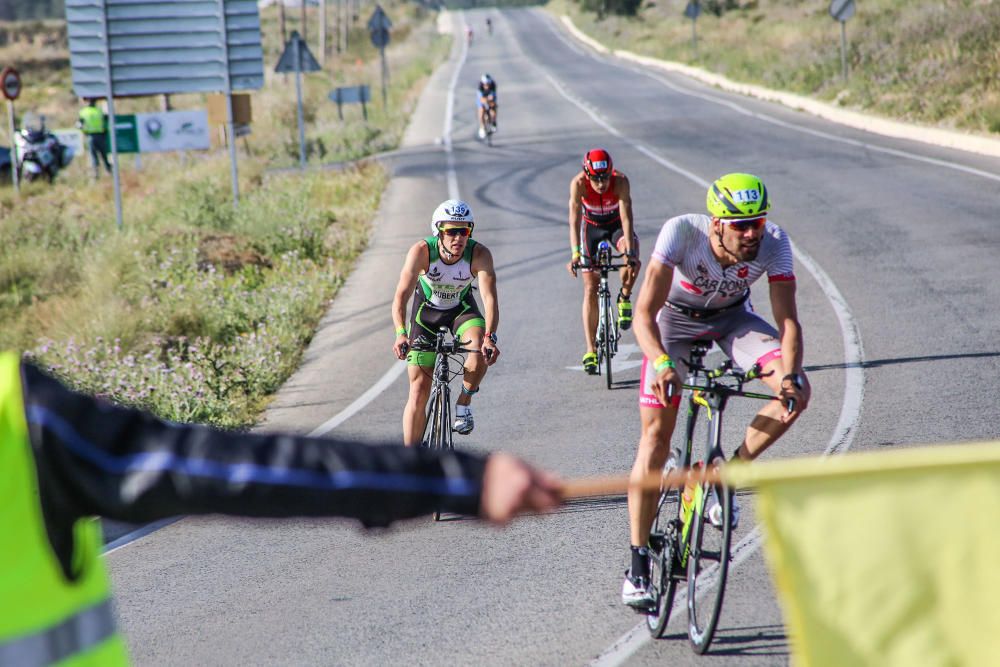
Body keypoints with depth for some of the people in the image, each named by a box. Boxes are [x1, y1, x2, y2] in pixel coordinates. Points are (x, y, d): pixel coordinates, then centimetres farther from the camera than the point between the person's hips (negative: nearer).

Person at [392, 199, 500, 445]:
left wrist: (489, 337, -54)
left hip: (462, 309, 1)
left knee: (481, 352, -31)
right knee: (419, 389, -5)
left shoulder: (479, 254, -29)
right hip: (426, 310, -1)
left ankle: (463, 404, -5)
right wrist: (400, 334, -53)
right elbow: (401, 295, -38)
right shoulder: (422, 251, -31)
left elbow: (490, 297, -38)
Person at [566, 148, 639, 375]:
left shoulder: (620, 181, -32)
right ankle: (590, 351, -5)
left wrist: (630, 252, -50)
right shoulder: (578, 183, -31)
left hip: (617, 224, -1)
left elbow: (626, 217, -38)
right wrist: (575, 255, -48)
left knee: (632, 257, -35)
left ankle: (625, 297, -5)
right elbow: (575, 220, -37)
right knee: (590, 289, -7)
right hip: (591, 226, 1)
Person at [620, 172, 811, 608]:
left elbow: (787, 319, -29)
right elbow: (644, 312, -39)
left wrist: (790, 373, -47)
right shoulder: (681, 232, -35)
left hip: (731, 316, 2)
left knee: (796, 392, -23)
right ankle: (638, 565, -3)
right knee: (656, 434, -12)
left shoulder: (774, 242, -29)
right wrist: (661, 363, -57)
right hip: (676, 317, -2)